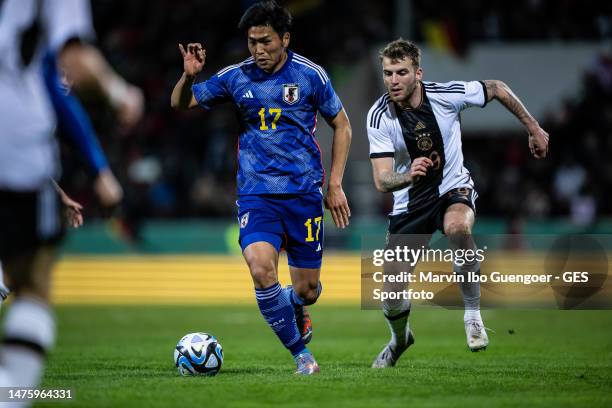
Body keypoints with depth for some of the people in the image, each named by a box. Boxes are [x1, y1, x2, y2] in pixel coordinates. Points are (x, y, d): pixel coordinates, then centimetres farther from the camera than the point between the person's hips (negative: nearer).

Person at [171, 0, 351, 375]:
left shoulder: (310, 74, -2)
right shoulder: (236, 77, 1)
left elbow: (342, 125, 8)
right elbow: (180, 105, 10)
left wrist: (336, 185, 3)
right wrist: (189, 76, -13)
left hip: (304, 192, 0)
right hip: (256, 194, 0)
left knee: (307, 289, 2)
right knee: (261, 268, -25)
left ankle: (296, 310, 43)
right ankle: (301, 354, -8)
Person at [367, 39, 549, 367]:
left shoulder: (447, 95, -19)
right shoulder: (379, 116, -18)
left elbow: (497, 89, 0)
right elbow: (382, 180, -25)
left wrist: (533, 129, 5)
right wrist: (408, 175, -46)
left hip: (453, 189, -1)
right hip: (409, 203, 1)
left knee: (457, 228, -39)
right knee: (392, 294, -2)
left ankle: (472, 313, -20)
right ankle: (400, 338, 35)